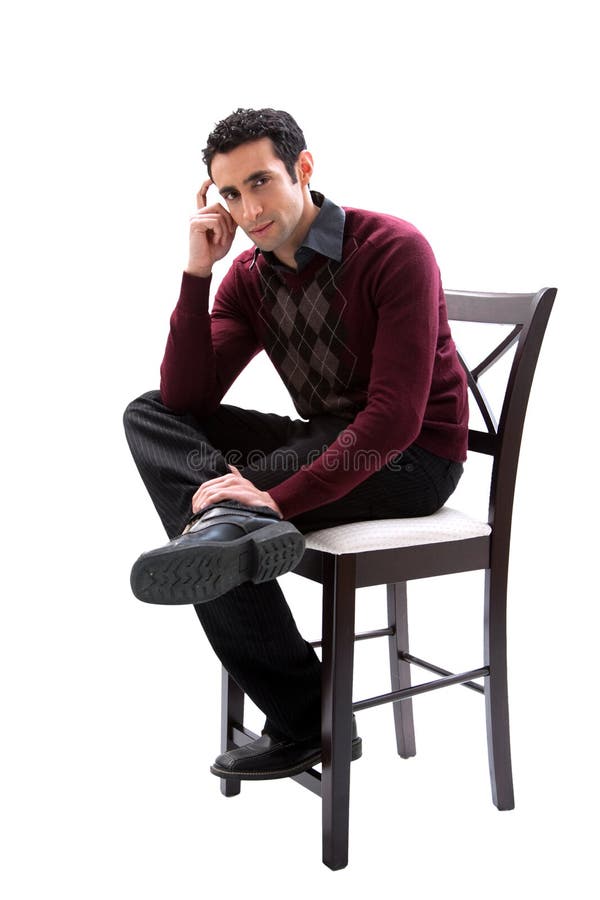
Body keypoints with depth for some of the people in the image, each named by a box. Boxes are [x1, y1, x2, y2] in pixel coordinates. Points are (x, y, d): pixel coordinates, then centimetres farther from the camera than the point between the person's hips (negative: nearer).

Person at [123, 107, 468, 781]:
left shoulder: (394, 250, -15)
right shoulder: (248, 276, 4)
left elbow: (396, 416, -24)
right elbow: (186, 399, -6)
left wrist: (283, 496, -32)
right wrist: (197, 272, -14)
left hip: (414, 457, -7)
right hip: (327, 441, 7)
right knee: (149, 417, -9)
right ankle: (239, 522, -35)